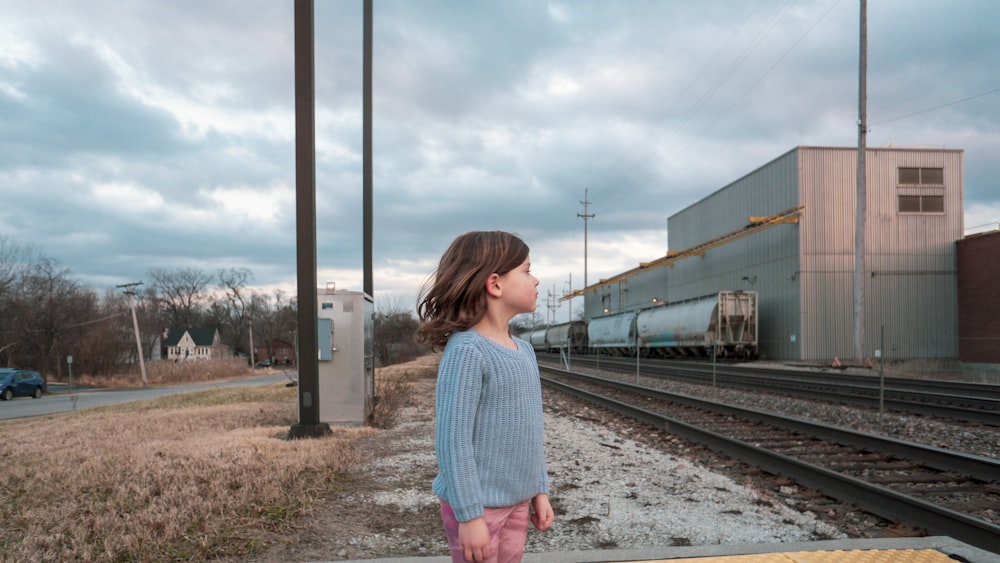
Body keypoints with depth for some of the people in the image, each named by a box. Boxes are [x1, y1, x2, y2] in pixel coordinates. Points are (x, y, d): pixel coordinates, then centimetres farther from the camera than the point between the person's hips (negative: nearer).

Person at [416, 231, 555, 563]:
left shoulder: (524, 351, 7)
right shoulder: (467, 350, -19)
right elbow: (453, 440, -21)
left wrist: (539, 490, 15)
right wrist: (469, 515, -20)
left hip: (517, 502, 8)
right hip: (479, 504, -8)